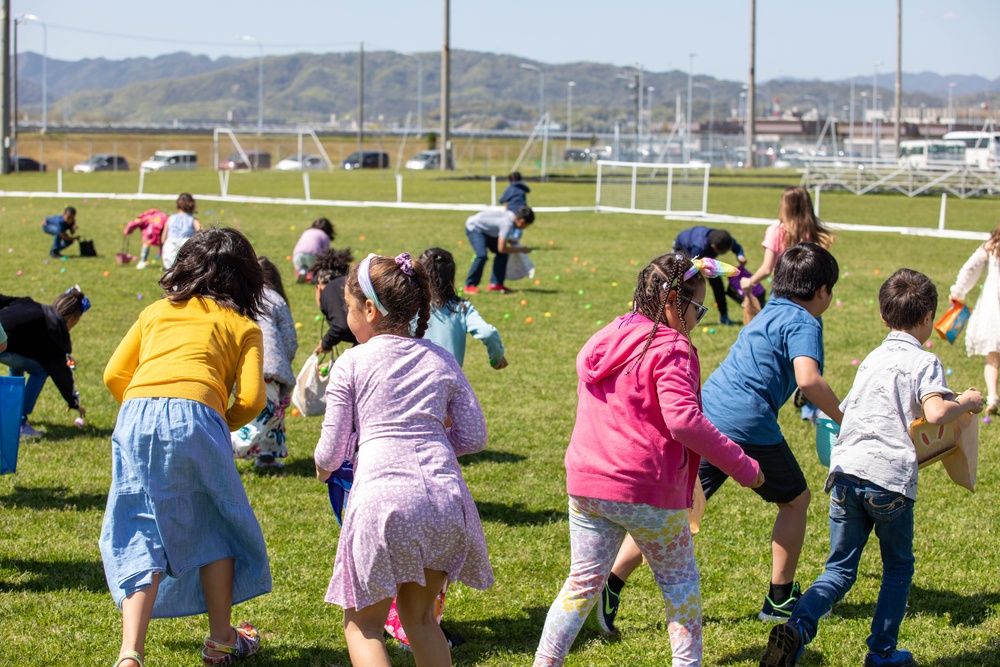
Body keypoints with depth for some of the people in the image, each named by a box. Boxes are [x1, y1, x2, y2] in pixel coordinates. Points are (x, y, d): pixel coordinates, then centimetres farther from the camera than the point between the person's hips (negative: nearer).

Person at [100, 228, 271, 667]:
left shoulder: (157, 311, 28)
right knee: (215, 526, 18)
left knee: (141, 533, 6)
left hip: (135, 415, 2)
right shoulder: (243, 326, 19)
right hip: (196, 416, -2)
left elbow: (114, 375, 20)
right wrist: (225, 427, 22)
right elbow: (251, 397, 5)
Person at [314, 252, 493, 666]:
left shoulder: (351, 363, 4)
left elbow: (332, 450, 5)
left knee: (363, 624, 9)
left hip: (382, 496, -4)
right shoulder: (442, 360, 14)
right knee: (419, 616, 22)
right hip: (445, 495, 4)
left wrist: (322, 469, 27)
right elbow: (474, 437, 12)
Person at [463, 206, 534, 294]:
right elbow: (501, 249, -28)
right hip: (474, 227, -10)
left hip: (485, 229, 10)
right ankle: (470, 286, -13)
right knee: (482, 255, -26)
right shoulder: (508, 224, -32)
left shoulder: (512, 216, -6)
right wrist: (521, 249, -19)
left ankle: (495, 284, 8)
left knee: (502, 254, 3)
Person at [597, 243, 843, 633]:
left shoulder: (770, 313, 23)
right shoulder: (804, 323, -3)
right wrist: (844, 420, -10)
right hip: (750, 426, -7)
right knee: (795, 500, 17)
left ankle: (611, 584, -10)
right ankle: (780, 599, 22)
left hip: (705, 413, 7)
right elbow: (808, 380, -20)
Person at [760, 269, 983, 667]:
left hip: (846, 470, 5)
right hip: (890, 477, -5)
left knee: (840, 569, 10)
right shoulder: (923, 362, -1)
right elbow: (935, 413, -18)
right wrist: (967, 403, 1)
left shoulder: (871, 360, 19)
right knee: (898, 567, 16)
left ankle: (798, 627, -14)